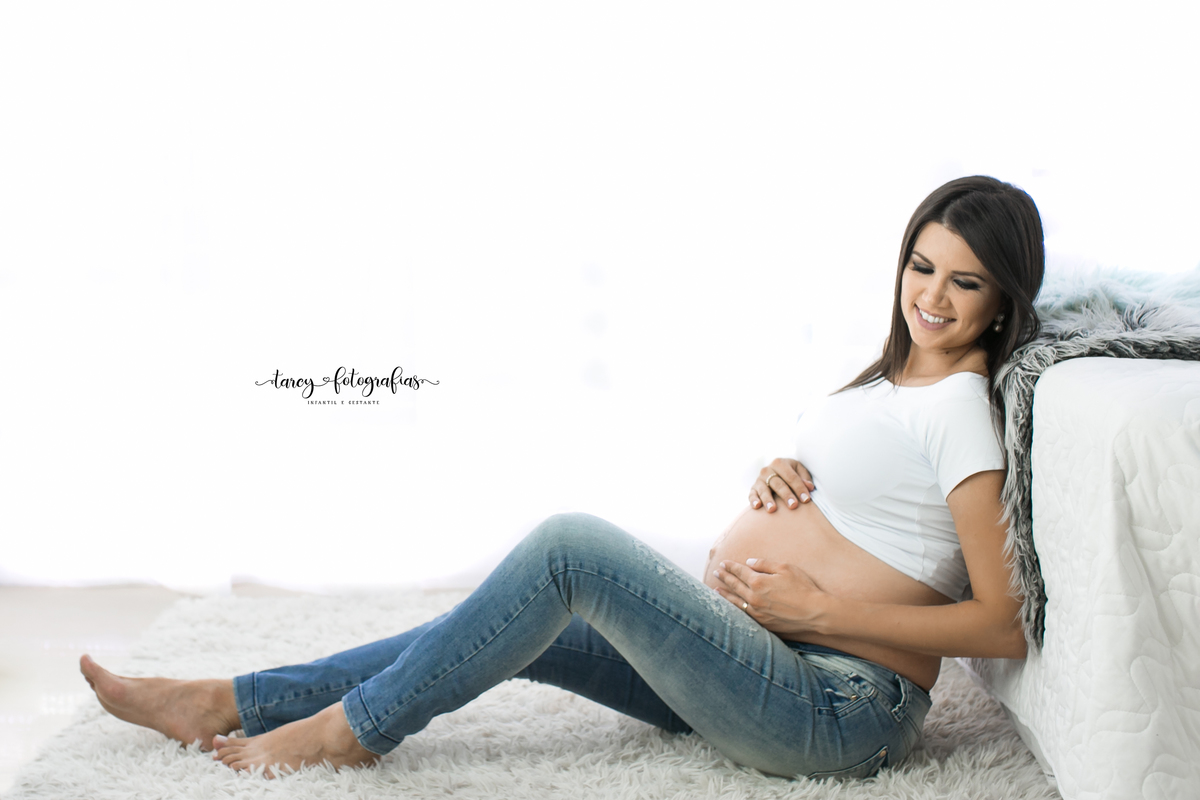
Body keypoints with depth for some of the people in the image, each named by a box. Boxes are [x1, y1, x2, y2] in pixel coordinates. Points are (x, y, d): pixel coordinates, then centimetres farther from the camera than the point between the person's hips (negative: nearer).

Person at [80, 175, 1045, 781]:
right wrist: (778, 477, 0)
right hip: (754, 657, 9)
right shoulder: (897, 373, 13)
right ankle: (229, 704, 8)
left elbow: (1005, 625, -19)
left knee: (570, 546, -22)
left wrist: (817, 607, -17)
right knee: (514, 627, 1)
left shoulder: (964, 408, -14)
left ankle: (351, 730, -6)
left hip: (838, 709, -9)